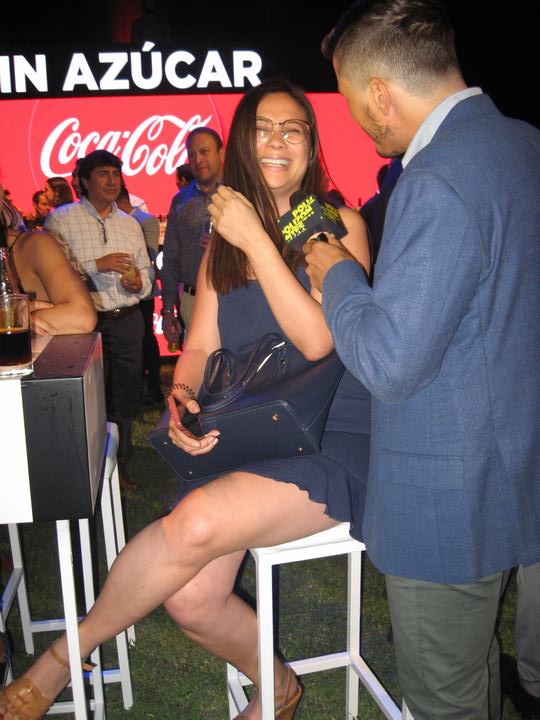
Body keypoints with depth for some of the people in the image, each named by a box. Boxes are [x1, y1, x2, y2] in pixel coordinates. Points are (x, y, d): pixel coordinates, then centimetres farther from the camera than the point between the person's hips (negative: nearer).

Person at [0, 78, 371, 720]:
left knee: (198, 521, -30)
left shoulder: (337, 224, 0)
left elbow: (316, 339, -14)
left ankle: (61, 661, -3)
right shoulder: (221, 240, 15)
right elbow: (200, 347, 13)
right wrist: (182, 398, -9)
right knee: (190, 599, -17)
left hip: (331, 440, -4)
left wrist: (255, 239, -15)